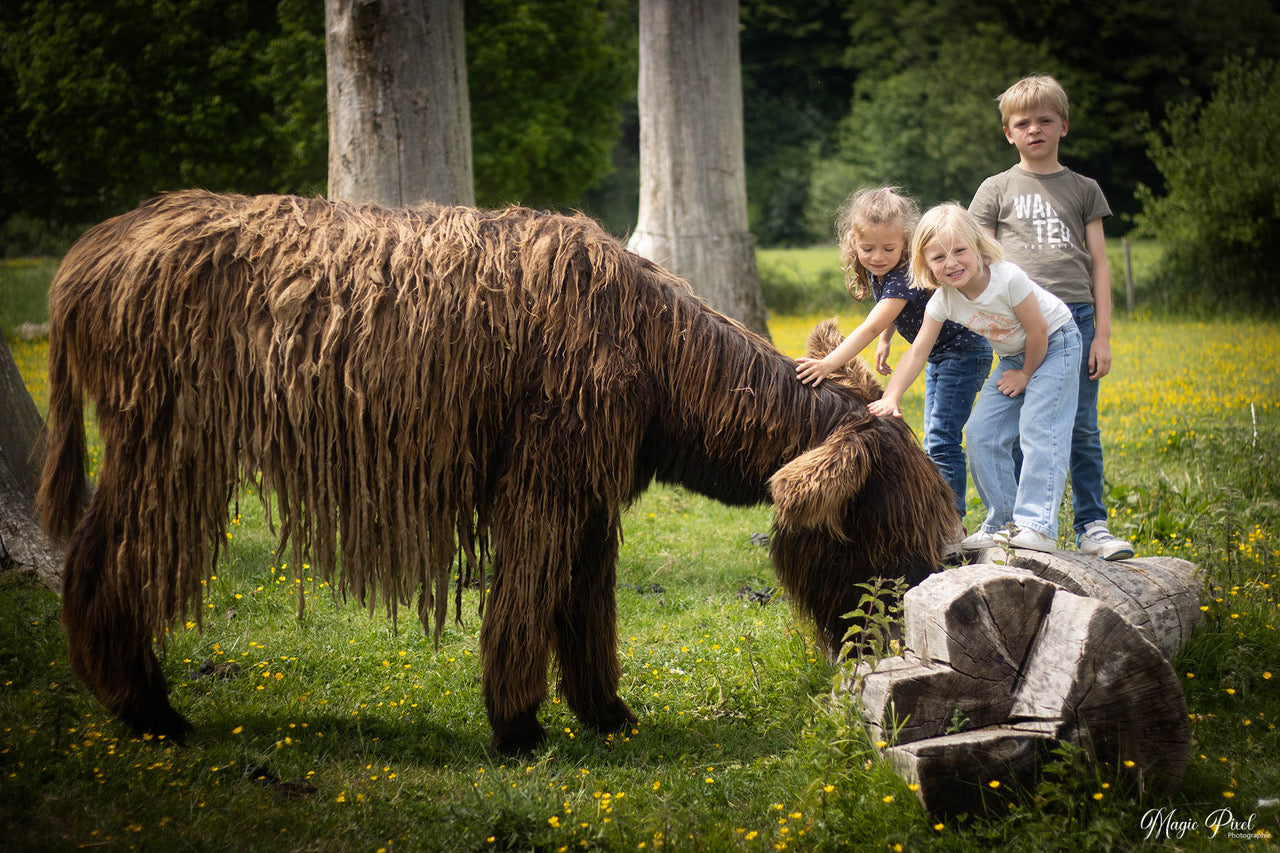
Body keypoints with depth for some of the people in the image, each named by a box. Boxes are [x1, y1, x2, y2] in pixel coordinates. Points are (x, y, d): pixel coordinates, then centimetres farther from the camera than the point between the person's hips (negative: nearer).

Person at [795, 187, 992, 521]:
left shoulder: (906, 276, -32)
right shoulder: (877, 270, -5)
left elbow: (870, 328, -41)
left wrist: (828, 364, -49)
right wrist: (885, 343, 6)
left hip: (964, 352, -10)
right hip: (937, 356, 10)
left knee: (942, 439, -14)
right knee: (933, 440, 12)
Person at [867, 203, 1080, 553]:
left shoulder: (1007, 278, -32)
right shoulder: (943, 301, -15)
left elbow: (1038, 331, -22)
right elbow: (917, 353, -13)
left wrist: (1026, 375, -10)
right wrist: (891, 398, -24)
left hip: (1055, 344, -6)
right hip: (1013, 356, 7)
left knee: (1038, 428, -21)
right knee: (981, 433, -3)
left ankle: (1037, 524, -24)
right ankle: (1003, 524, 5)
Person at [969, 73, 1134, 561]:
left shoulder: (1083, 189, 14)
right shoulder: (996, 190, 11)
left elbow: (1099, 264, 12)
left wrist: (1102, 334, 4)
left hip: (1076, 315, 1)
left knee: (1082, 430, -1)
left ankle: (1091, 528, 5)